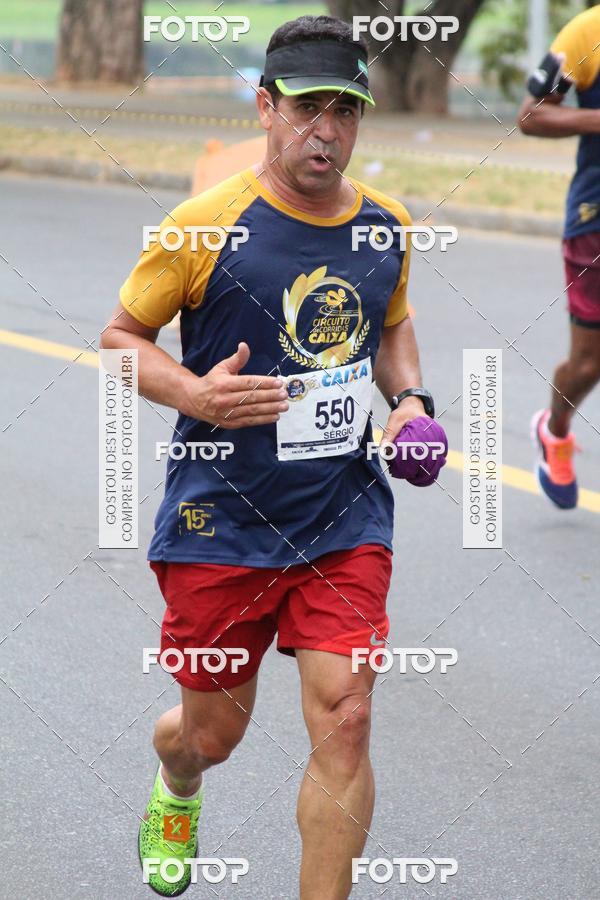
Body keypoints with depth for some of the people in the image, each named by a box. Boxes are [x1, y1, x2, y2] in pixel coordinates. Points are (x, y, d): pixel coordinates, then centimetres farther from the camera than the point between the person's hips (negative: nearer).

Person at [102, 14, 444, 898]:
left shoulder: (387, 225, 4)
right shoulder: (208, 224, -11)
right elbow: (121, 334, -1)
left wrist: (410, 398, 4)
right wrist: (195, 394, -19)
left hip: (345, 516, 3)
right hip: (220, 523, -2)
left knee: (344, 721, -12)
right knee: (212, 732, 11)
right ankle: (176, 788, 51)